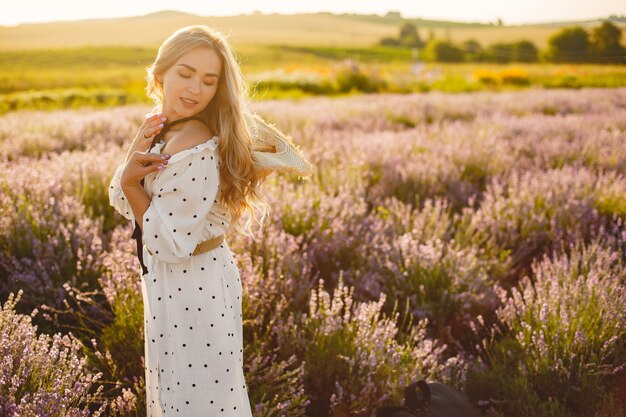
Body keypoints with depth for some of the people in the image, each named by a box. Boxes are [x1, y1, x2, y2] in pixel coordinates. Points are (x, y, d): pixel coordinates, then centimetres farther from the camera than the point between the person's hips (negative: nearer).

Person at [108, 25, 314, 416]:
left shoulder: (196, 148, -26)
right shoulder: (158, 128, 1)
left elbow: (169, 243, -24)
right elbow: (122, 200, 3)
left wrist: (133, 182, -16)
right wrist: (136, 152, -14)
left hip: (194, 287, -9)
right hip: (172, 284, 9)